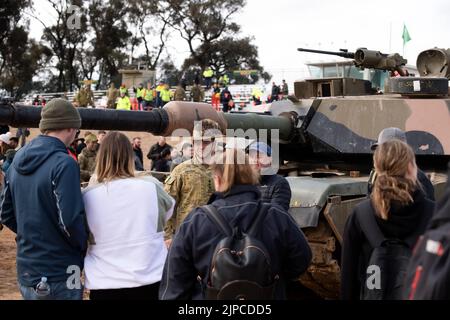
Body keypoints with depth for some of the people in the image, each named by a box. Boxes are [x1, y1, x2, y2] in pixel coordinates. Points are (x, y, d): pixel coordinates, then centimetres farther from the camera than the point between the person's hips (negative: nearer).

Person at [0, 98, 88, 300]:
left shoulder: (18, 160, 6)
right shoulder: (63, 164, -18)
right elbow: (70, 220, -23)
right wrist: (85, 246, -5)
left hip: (25, 274, 7)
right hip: (58, 279, -7)